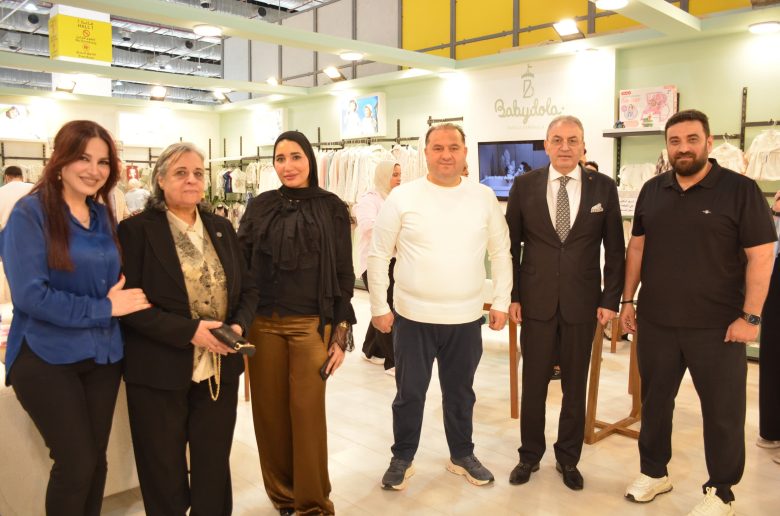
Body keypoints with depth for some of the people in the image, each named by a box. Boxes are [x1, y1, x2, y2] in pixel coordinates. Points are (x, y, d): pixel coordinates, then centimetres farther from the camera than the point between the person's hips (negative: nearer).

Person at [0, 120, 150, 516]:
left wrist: (119, 301, -4)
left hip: (103, 354, 6)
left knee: (96, 460, 13)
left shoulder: (104, 216, 8)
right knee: (77, 463, 0)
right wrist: (104, 308, -17)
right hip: (47, 358, -6)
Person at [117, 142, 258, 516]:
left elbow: (247, 289, 11)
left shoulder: (221, 228, 8)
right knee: (164, 470, 13)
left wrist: (239, 326, -9)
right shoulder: (136, 229, -7)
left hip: (219, 368, 4)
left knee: (214, 466, 16)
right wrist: (190, 330, -21)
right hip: (160, 370, -4)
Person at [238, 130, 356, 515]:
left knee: (307, 410, 1)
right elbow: (240, 263, 7)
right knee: (268, 408, 9)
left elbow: (343, 273, 0)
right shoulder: (260, 206, 7)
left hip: (311, 324, -2)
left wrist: (341, 333, -3)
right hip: (262, 323, 3)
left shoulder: (332, 208, 0)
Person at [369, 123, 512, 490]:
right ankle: (402, 459, 32)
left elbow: (501, 253, 7)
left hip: (467, 318, 2)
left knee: (460, 392, 18)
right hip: (413, 316, -2)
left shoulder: (484, 197, 1)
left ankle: (462, 456, 38)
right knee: (410, 392, 12)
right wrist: (379, 307, -3)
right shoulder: (402, 197, -7)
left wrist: (501, 303, 5)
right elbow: (378, 255, -3)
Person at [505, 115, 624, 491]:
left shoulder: (604, 187, 0)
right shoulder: (525, 185, 0)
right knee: (533, 384, 10)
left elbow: (614, 249, 3)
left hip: (582, 303, 0)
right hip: (535, 302, 0)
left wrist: (610, 300, -2)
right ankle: (530, 455, 29)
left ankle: (568, 458, 32)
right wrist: (511, 295, -1)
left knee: (575, 387, 13)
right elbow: (511, 244, 3)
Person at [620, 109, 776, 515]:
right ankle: (653, 472, 33)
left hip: (717, 326, -3)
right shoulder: (652, 190, 6)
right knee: (654, 399, 15)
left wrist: (750, 316, -13)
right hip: (655, 320, 4)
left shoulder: (741, 190, -7)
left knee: (723, 410, 9)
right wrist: (627, 300, 7)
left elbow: (761, 256, -9)